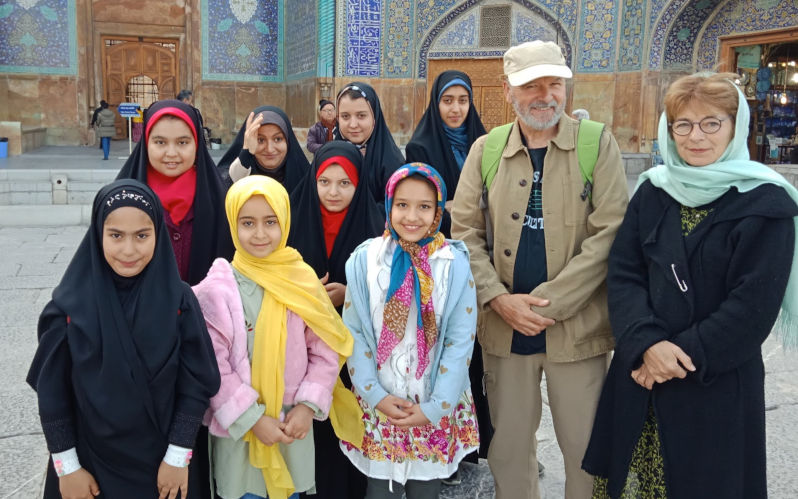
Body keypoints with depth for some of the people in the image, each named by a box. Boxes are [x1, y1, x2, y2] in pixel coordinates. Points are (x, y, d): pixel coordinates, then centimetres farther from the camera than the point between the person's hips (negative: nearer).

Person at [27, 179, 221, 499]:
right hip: (90, 462, 0)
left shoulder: (179, 300, -11)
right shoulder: (70, 305, -12)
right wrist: (67, 467, -4)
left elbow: (196, 383, -7)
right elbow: (52, 391, -5)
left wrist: (178, 457, -7)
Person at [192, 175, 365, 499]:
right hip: (239, 426, -2)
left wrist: (308, 405, -10)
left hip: (295, 423, 2)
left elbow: (325, 350, -1)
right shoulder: (218, 288, -12)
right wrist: (252, 418, -14)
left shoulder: (303, 280, -5)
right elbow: (212, 365, -12)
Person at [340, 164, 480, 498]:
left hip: (435, 408, 0)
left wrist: (435, 407, -9)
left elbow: (461, 340, -6)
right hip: (379, 404, 0)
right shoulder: (365, 259, -5)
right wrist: (376, 394, -9)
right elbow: (354, 332, -2)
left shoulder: (454, 263, -7)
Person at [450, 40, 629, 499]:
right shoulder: (486, 149, 5)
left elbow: (608, 234, -10)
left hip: (576, 328, -2)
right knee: (508, 445, 14)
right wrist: (500, 300, -11)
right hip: (504, 326, 2)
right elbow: (464, 232, 3)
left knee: (586, 447, 8)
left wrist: (547, 303, -15)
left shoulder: (597, 143, -3)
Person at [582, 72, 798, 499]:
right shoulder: (653, 191, 4)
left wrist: (684, 356, -15)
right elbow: (622, 272, -2)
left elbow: (753, 306, -13)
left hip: (717, 385, -3)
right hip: (639, 372, 4)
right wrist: (647, 343, -17)